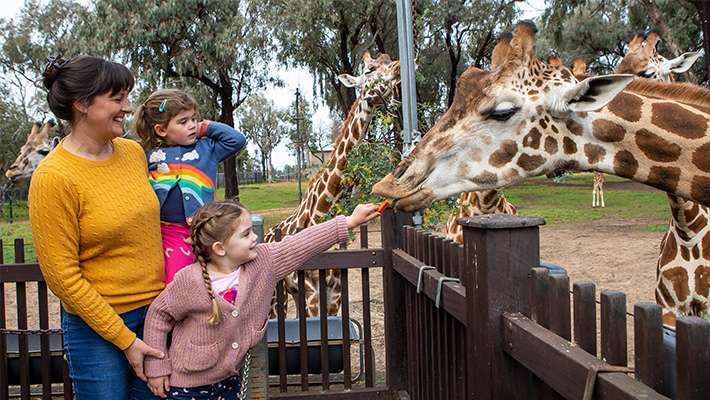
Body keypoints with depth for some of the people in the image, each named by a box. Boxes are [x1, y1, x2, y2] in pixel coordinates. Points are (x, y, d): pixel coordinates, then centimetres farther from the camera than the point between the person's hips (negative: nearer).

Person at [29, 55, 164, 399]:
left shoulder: (133, 152, 3)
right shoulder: (53, 177, -16)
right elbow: (62, 275, -14)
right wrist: (124, 339, -13)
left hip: (155, 310, 6)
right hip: (97, 324, -6)